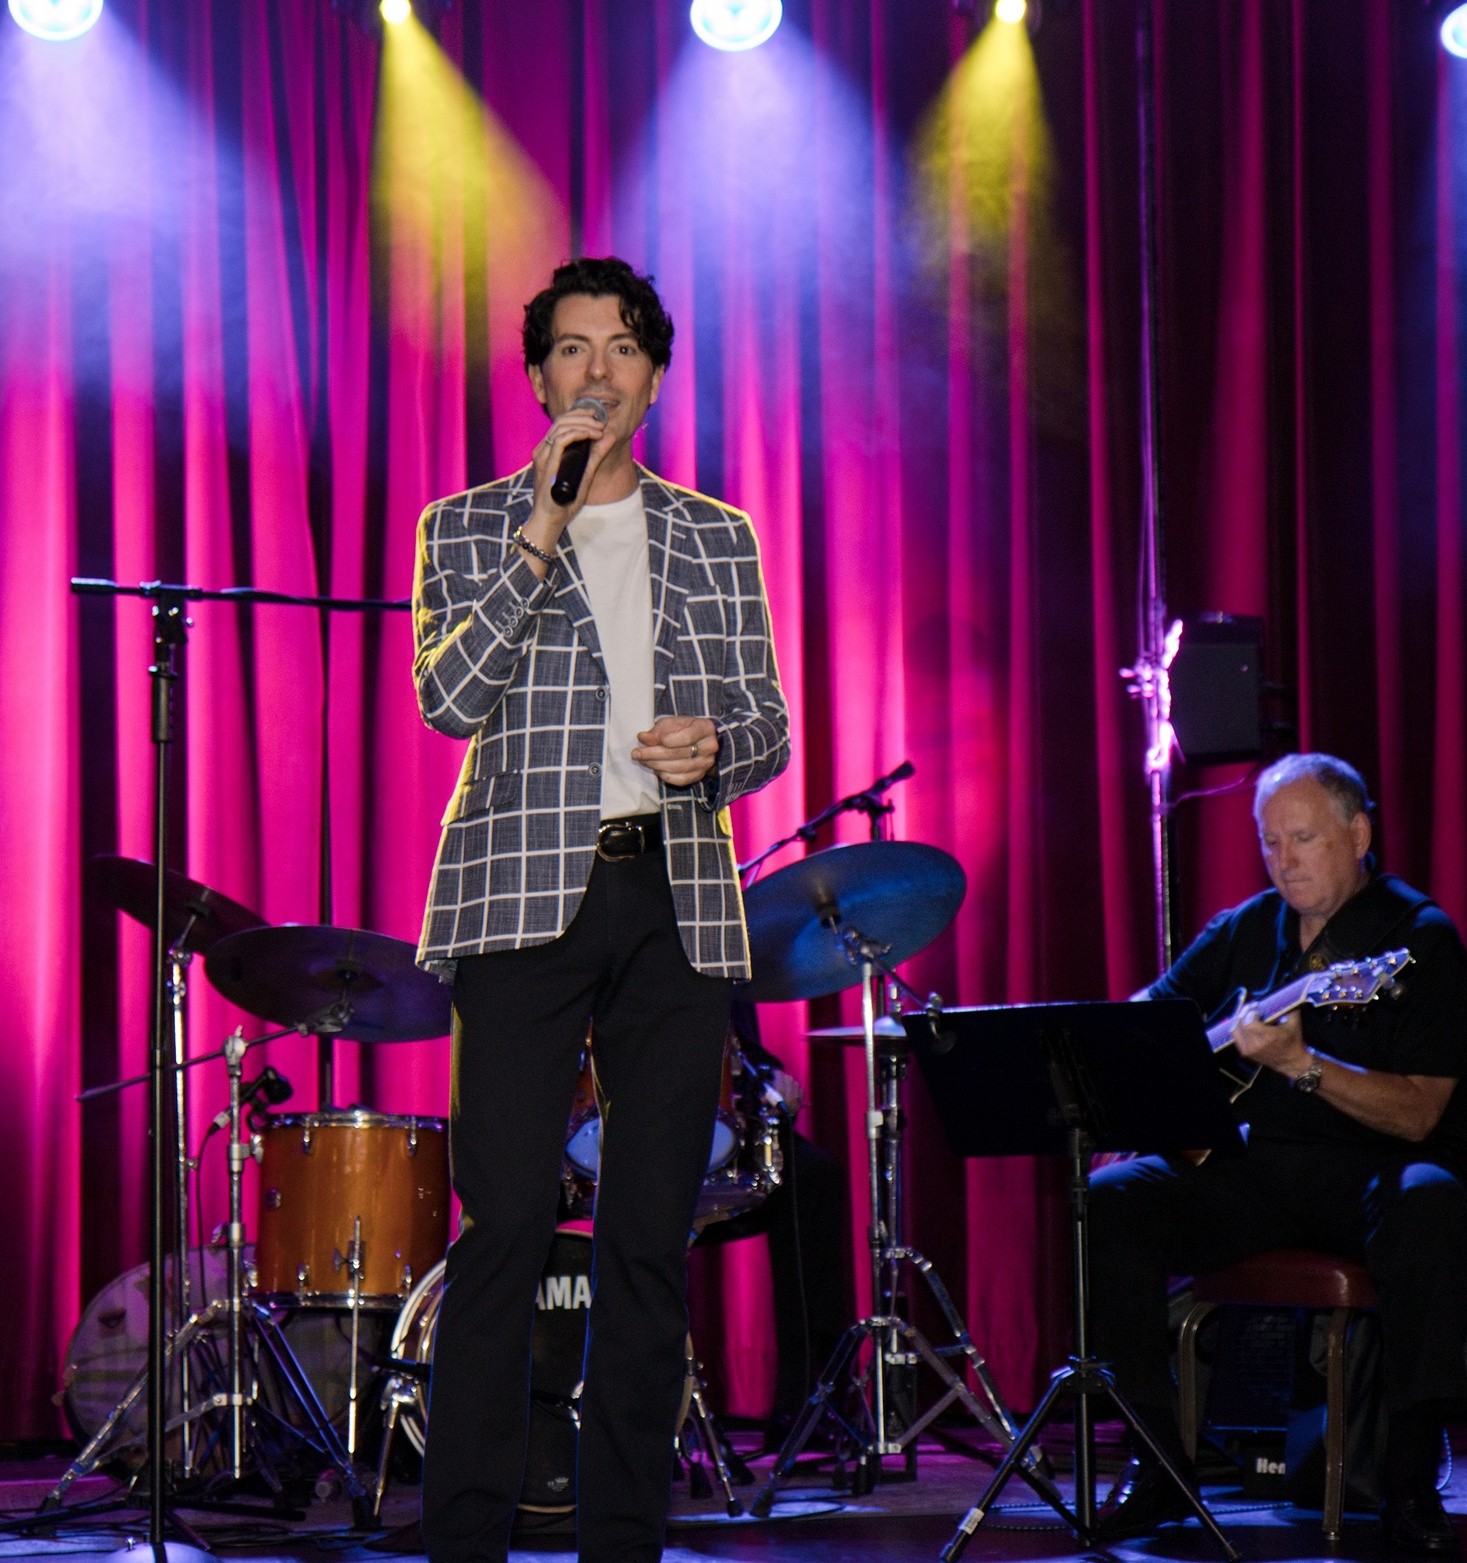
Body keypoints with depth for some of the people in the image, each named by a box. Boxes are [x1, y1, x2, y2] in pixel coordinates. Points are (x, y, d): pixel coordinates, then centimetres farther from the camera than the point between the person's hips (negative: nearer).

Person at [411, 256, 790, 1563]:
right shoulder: (470, 529, 8)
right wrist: (543, 530, -12)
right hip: (528, 894, -3)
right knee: (505, 1224, -9)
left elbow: (768, 722, 15)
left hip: (678, 903, 3)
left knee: (653, 1236, 2)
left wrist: (714, 745, -9)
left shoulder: (719, 539, 16)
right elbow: (453, 697, -7)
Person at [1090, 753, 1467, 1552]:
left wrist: (1298, 1062, -26)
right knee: (1112, 1200, -21)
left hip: (1367, 1166, -5)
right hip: (1252, 1165, 5)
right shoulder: (1246, 930, 11)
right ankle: (1157, 1462, -15)